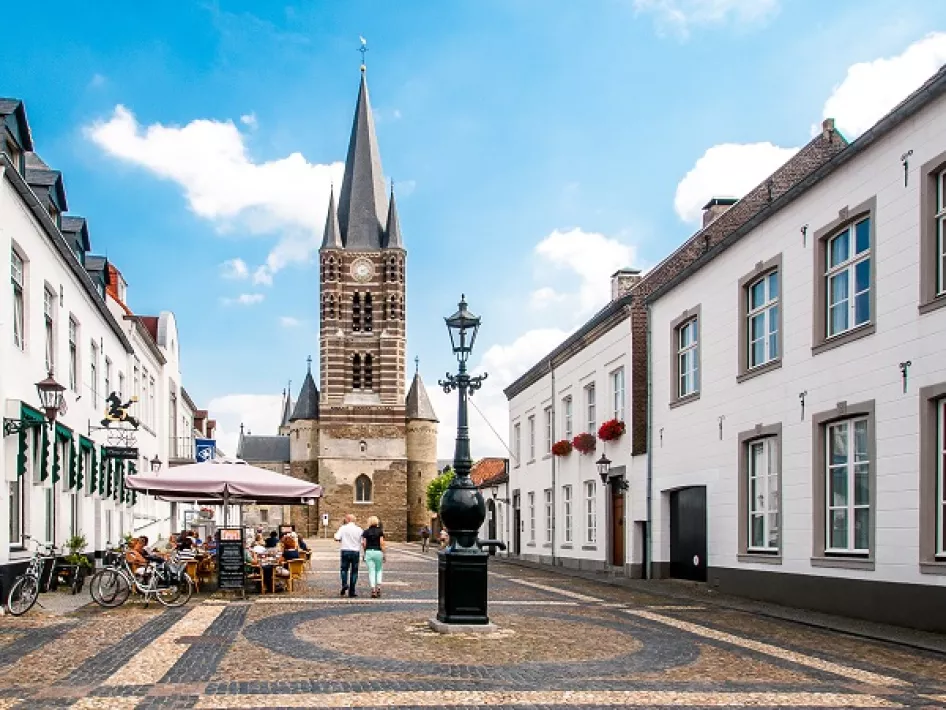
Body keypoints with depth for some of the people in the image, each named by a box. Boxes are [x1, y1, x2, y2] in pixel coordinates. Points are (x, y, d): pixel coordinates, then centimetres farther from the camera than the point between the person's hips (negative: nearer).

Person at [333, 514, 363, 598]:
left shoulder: (343, 528, -2)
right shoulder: (359, 530, 1)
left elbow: (337, 538, -10)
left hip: (345, 551, -1)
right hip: (355, 552, 1)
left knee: (344, 569, 14)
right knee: (354, 571, 7)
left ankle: (344, 583, -13)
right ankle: (351, 591, 6)